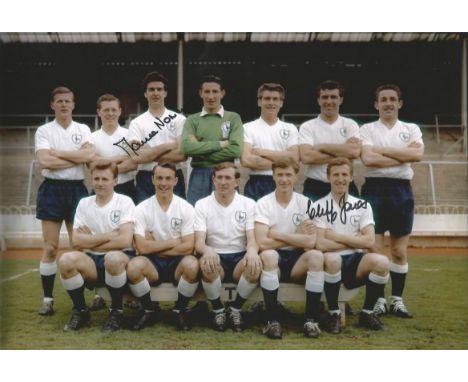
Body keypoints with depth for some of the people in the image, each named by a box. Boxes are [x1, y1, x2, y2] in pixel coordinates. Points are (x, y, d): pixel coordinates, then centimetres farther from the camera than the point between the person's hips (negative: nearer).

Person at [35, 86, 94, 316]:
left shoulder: (83, 130, 7)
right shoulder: (44, 131, 0)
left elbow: (89, 155, -12)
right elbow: (44, 161, -16)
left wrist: (57, 153, -12)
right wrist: (76, 159, -11)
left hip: (77, 189, 2)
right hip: (52, 189, -2)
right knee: (50, 248, 0)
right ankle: (47, 299, 6)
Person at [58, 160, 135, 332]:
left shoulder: (125, 202, -3)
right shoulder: (84, 203, 9)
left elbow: (125, 240, -16)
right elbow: (76, 241, -2)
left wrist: (90, 243, -7)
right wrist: (109, 236, -10)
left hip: (119, 259, -3)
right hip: (92, 262, 3)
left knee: (113, 258, -39)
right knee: (67, 260, -27)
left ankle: (116, 311, -14)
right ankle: (80, 311, -5)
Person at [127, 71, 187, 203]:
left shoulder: (179, 119, 3)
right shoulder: (137, 123, 3)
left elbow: (182, 154, -8)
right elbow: (136, 157, -10)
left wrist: (148, 155, -9)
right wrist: (167, 146, -10)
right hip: (146, 180, 0)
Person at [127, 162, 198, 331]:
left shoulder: (186, 208, -4)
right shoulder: (142, 209, -4)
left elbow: (188, 247, -11)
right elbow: (142, 247, -13)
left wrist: (155, 247, -11)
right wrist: (173, 242, -11)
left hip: (177, 262, 0)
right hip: (152, 263, 0)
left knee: (192, 264, -34)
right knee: (134, 266, -32)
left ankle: (180, 310, -7)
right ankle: (148, 311, -5)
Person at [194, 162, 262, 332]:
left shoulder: (248, 204, 5)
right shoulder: (202, 205, 3)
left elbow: (252, 238, -5)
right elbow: (199, 242, -8)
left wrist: (252, 250, -32)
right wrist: (207, 250, -35)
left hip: (239, 257, 1)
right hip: (215, 256, -1)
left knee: (255, 265, -33)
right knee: (206, 263, -36)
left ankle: (235, 309, -8)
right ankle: (218, 310, -10)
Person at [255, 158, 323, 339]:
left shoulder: (304, 203, -1)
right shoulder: (263, 204, -6)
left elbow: (310, 242, -13)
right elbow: (262, 243, -19)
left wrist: (277, 234, -13)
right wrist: (296, 238, -12)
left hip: (297, 260, 2)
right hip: (274, 261, -2)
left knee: (316, 255, -29)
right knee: (268, 255, -36)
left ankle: (311, 319, -20)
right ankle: (272, 321, -27)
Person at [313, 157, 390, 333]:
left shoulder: (362, 205, 9)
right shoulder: (318, 207, -1)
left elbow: (369, 241, -4)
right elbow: (320, 244, -13)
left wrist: (336, 236, -9)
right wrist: (354, 241, -6)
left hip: (355, 262, 3)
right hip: (331, 264, -3)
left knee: (382, 262, -27)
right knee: (331, 259, -38)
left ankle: (367, 313, -4)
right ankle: (333, 313, -16)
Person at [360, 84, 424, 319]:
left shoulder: (411, 129, 10)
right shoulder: (367, 129, 3)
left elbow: (417, 154, -10)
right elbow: (368, 159, -15)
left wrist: (383, 150, -10)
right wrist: (403, 157, -10)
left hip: (402, 190, 3)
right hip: (375, 189, -2)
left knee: (400, 250, 7)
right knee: (375, 249, -3)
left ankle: (397, 299, 15)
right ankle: (379, 299, 7)